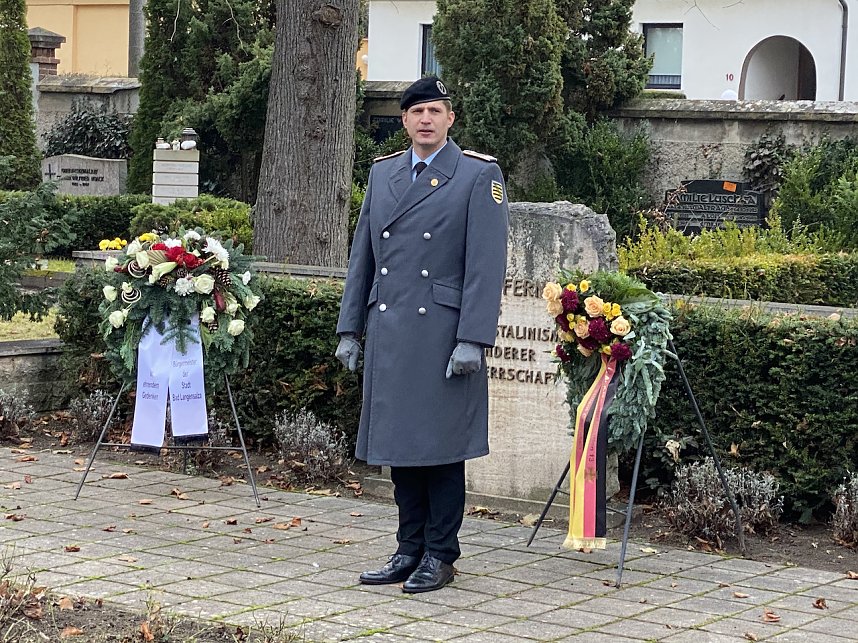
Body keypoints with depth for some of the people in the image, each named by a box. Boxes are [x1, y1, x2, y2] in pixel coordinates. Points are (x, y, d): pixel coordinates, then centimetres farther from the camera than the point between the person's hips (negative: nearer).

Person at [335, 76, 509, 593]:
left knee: (441, 448, 1)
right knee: (400, 447, 10)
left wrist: (473, 339, -15)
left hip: (443, 334, -5)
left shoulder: (480, 176, -3)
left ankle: (440, 556, 11)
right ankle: (410, 551, 20)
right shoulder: (382, 172, 13)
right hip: (388, 334, 5)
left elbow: (487, 265, -9)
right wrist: (350, 330, 12)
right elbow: (363, 256, 16)